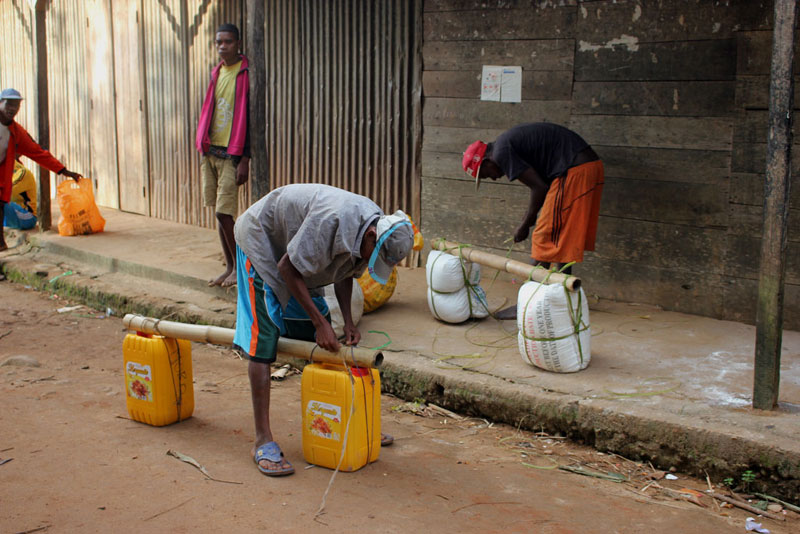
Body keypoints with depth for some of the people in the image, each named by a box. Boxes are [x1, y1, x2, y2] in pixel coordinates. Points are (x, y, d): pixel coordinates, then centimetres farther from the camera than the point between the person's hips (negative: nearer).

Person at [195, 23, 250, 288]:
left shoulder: (246, 75, -8)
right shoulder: (217, 73, 14)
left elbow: (249, 118, -12)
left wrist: (244, 159, -16)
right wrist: (204, 151, 16)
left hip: (231, 154, -7)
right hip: (211, 151, 7)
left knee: (223, 212, -9)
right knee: (218, 212, 8)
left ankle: (240, 266, 5)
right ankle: (229, 266, 16)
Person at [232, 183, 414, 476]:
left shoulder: (376, 225, -12)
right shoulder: (333, 220, -38)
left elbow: (345, 271, 5)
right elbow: (287, 268, -29)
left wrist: (347, 321, -8)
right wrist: (320, 322, -24)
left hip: (298, 253, 8)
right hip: (260, 241, -8)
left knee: (321, 343, 7)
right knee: (263, 340, -14)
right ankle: (263, 441, -11)